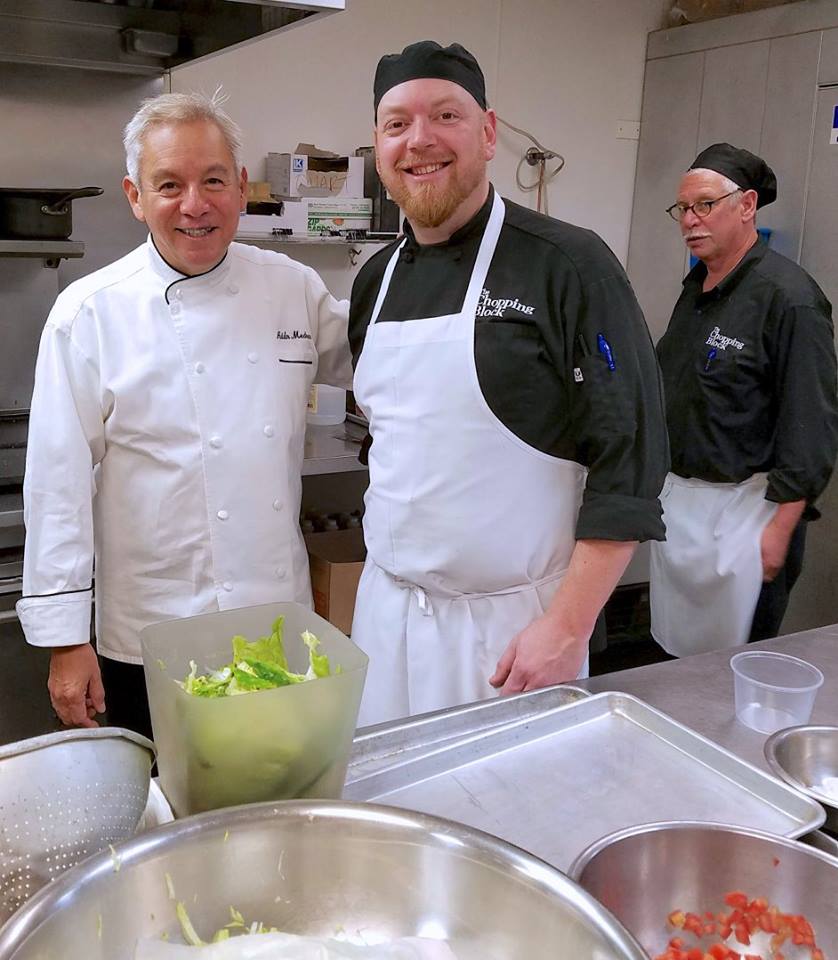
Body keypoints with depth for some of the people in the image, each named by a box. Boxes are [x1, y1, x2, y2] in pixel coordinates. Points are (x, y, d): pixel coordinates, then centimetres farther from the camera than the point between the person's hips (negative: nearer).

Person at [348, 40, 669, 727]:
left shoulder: (569, 266, -14)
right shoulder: (376, 280, 6)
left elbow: (629, 464, -15)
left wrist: (567, 628, -18)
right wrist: (387, 566, 12)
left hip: (514, 625, -5)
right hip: (385, 608, 6)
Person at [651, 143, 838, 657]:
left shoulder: (788, 297, -16)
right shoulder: (697, 286, 10)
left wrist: (781, 528, -18)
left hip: (740, 509, -8)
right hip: (677, 496, 8)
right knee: (672, 655, 17)